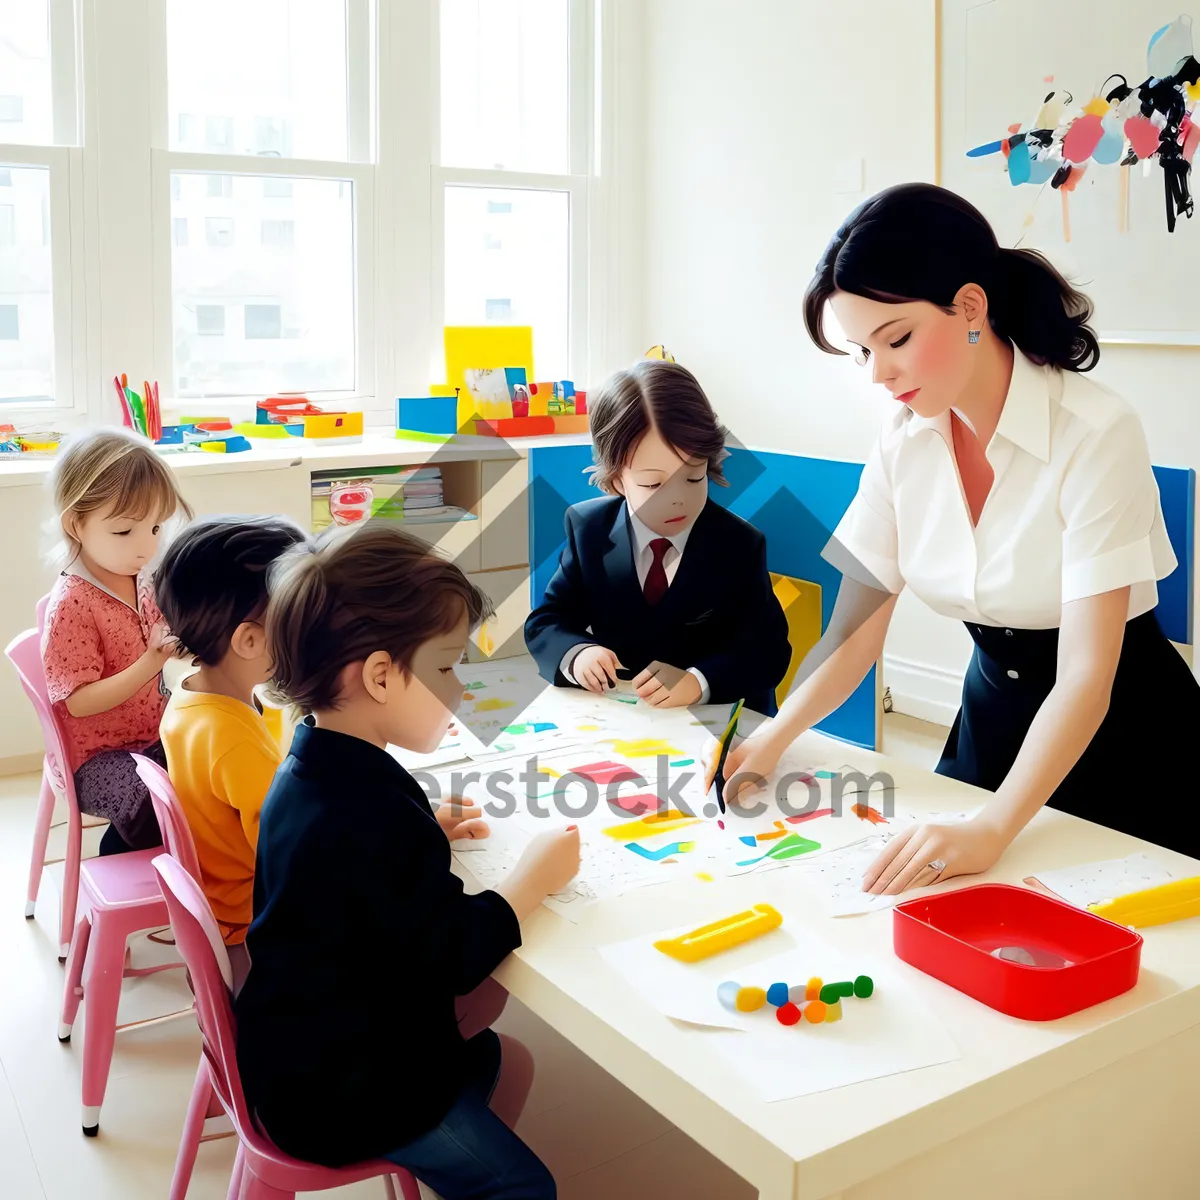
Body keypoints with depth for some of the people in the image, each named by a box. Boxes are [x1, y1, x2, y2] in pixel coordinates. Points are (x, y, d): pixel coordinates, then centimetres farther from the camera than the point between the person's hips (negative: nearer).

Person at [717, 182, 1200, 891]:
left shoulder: (1096, 433, -24)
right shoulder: (905, 440, -8)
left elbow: (1086, 676, -27)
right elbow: (859, 626, -6)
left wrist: (991, 831, -37)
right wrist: (775, 738, -21)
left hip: (1117, 730, -5)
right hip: (992, 718, 5)